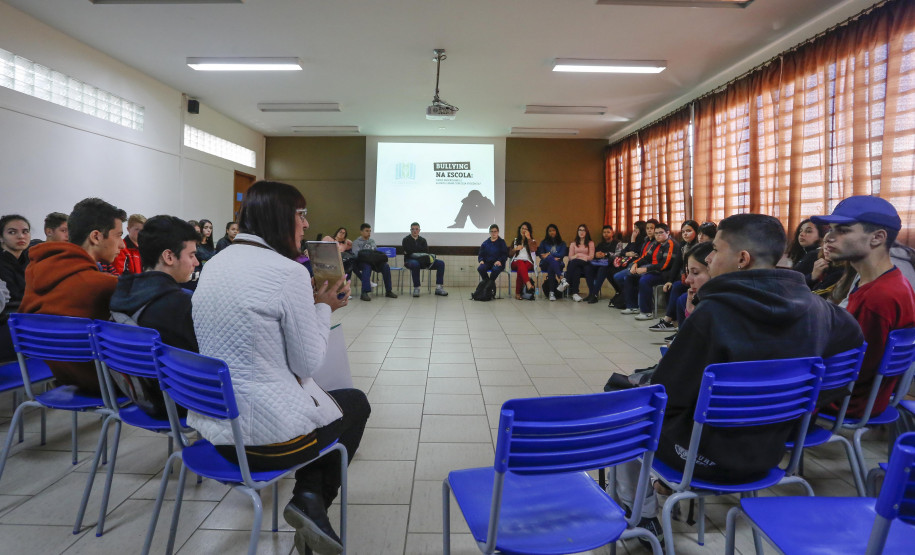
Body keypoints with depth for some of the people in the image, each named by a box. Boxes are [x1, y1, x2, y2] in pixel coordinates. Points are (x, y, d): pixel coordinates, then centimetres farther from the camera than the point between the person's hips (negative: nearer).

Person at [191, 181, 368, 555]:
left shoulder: (214, 264, 6)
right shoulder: (289, 271, -19)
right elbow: (307, 364, -12)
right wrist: (323, 308, 1)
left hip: (212, 424, 8)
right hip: (267, 433, -8)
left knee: (321, 400, 31)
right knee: (356, 402, 22)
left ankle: (308, 501, 23)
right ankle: (312, 497, 12)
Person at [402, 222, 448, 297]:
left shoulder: (422, 240, 17)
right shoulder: (406, 240, 6)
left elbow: (426, 251, 1)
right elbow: (408, 252, -10)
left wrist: (412, 252, -9)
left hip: (422, 260, 5)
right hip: (410, 260, -5)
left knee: (441, 263, -15)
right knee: (415, 264, -43)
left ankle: (439, 288, -22)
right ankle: (416, 288, -32)